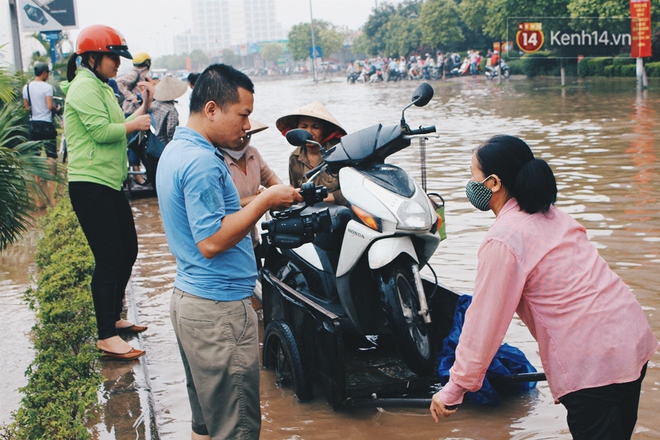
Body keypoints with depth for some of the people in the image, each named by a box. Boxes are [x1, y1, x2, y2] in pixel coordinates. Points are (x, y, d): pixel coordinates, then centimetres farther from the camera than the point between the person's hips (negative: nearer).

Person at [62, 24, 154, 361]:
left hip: (110, 184, 11)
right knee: (109, 259, -9)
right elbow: (101, 131, -22)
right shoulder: (84, 86, -12)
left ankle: (113, 318, 31)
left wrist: (143, 107, 6)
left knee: (127, 251, 17)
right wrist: (134, 124, -7)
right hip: (90, 185, -11)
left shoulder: (100, 87, 21)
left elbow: (117, 130, 18)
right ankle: (107, 337, -2)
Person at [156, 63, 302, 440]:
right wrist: (264, 201, -16)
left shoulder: (176, 149, 13)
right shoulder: (202, 162, -20)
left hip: (189, 297, 10)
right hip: (219, 309, -10)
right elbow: (211, 241, -23)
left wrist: (266, 200, 12)